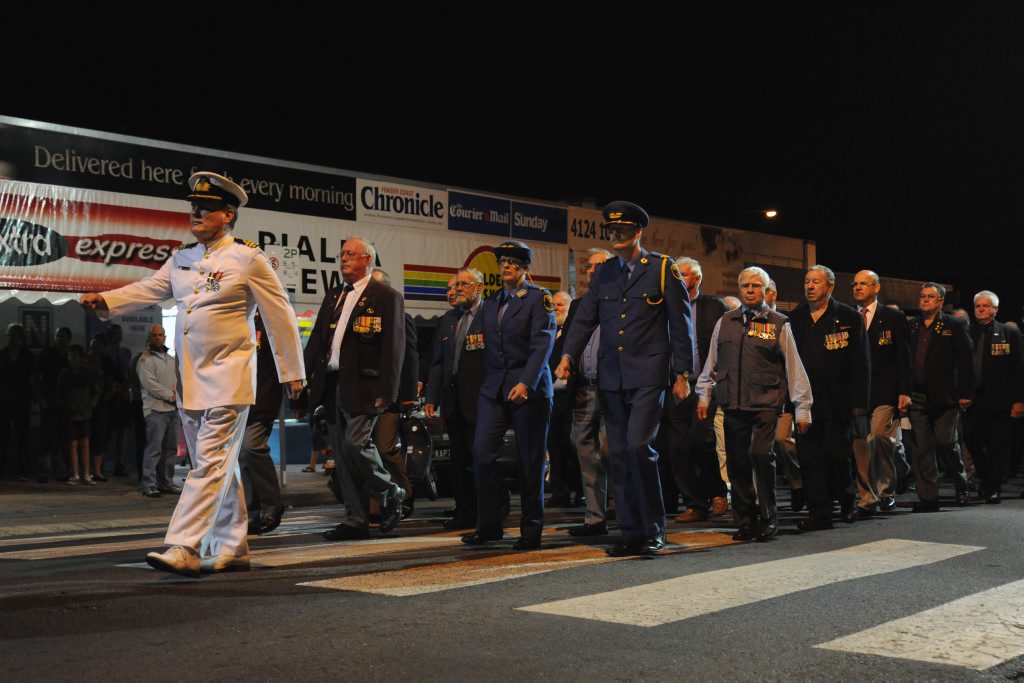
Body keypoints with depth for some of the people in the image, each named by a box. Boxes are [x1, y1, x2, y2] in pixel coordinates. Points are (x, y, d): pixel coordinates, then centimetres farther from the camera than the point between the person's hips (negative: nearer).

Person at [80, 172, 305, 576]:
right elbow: (147, 290, 5)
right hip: (190, 382, 7)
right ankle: (232, 550, 21)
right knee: (219, 467, 12)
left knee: (210, 464, -11)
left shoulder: (248, 259, -4)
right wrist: (104, 300, -14)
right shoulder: (181, 259, 14)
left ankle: (184, 549, -14)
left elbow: (280, 316, -2)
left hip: (228, 380, -7)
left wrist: (291, 372, 1)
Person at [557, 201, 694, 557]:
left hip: (648, 375, -5)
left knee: (638, 446, -17)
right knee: (619, 454, 6)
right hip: (611, 378, 5)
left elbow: (681, 323, -1)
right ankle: (631, 533, 14)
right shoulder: (603, 273, 13)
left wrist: (683, 373, -4)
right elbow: (584, 318, 11)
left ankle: (654, 529, -3)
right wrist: (568, 355, -5)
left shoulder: (663, 269, 0)